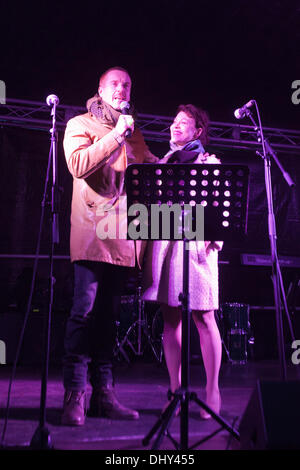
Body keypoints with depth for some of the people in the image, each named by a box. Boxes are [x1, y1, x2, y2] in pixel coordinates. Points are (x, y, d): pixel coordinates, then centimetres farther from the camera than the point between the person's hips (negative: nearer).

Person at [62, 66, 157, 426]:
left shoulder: (134, 133, 24)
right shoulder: (80, 125, 8)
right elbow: (79, 165, -10)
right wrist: (117, 134, -10)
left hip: (123, 235, 5)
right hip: (92, 232, -5)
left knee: (108, 314, 7)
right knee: (84, 311, -10)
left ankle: (103, 393, 13)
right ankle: (74, 395, -3)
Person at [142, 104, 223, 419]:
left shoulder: (210, 163, 9)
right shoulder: (163, 162, 21)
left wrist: (216, 237, -12)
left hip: (196, 243, -4)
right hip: (164, 241, 4)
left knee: (203, 317, -3)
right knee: (170, 317, 5)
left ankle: (212, 391, 8)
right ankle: (176, 392, 14)